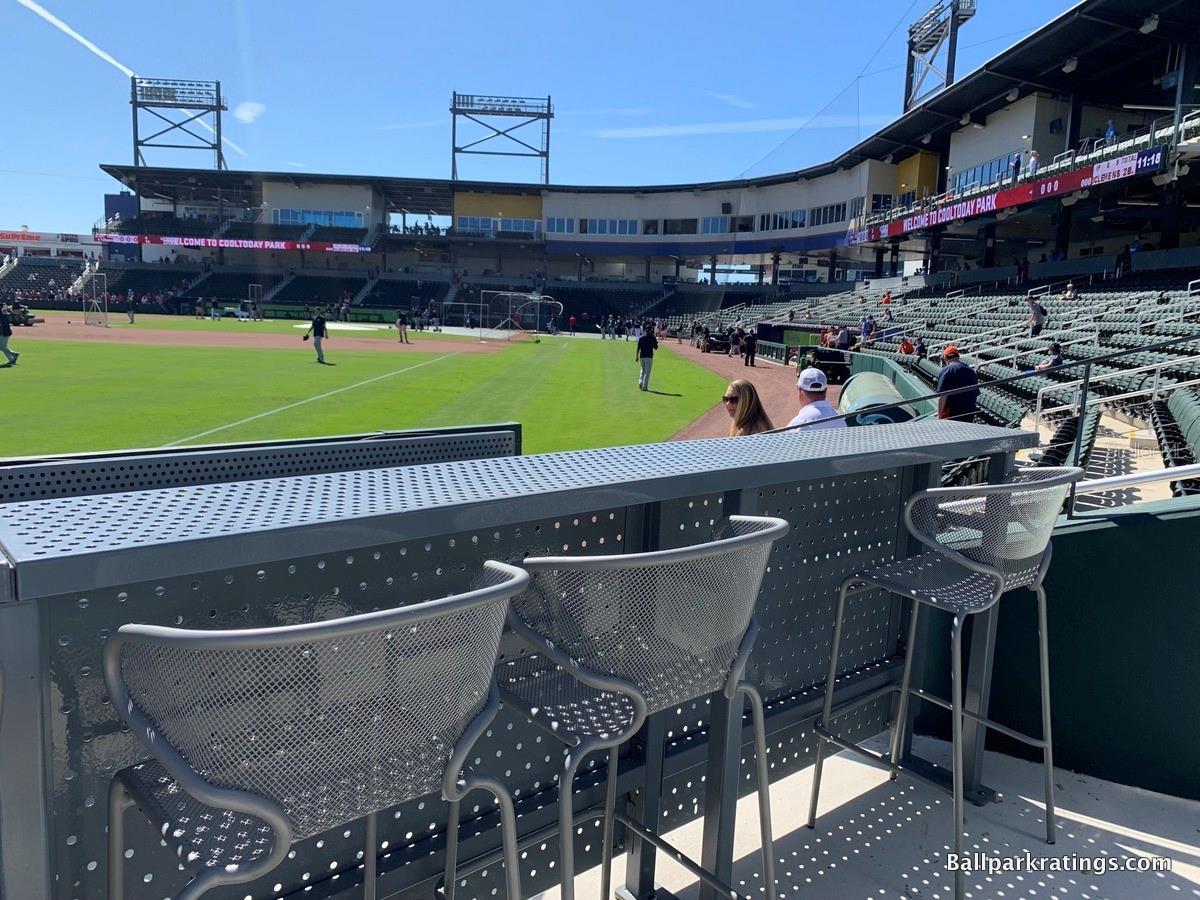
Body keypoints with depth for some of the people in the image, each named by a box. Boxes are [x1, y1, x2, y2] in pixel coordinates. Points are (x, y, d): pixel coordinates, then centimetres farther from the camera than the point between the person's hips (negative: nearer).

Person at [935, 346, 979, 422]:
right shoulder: (971, 370, 13)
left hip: (952, 413, -6)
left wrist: (939, 415, -10)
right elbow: (976, 394, 17)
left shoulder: (947, 370, -8)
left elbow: (943, 396, -14)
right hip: (970, 412, 6)